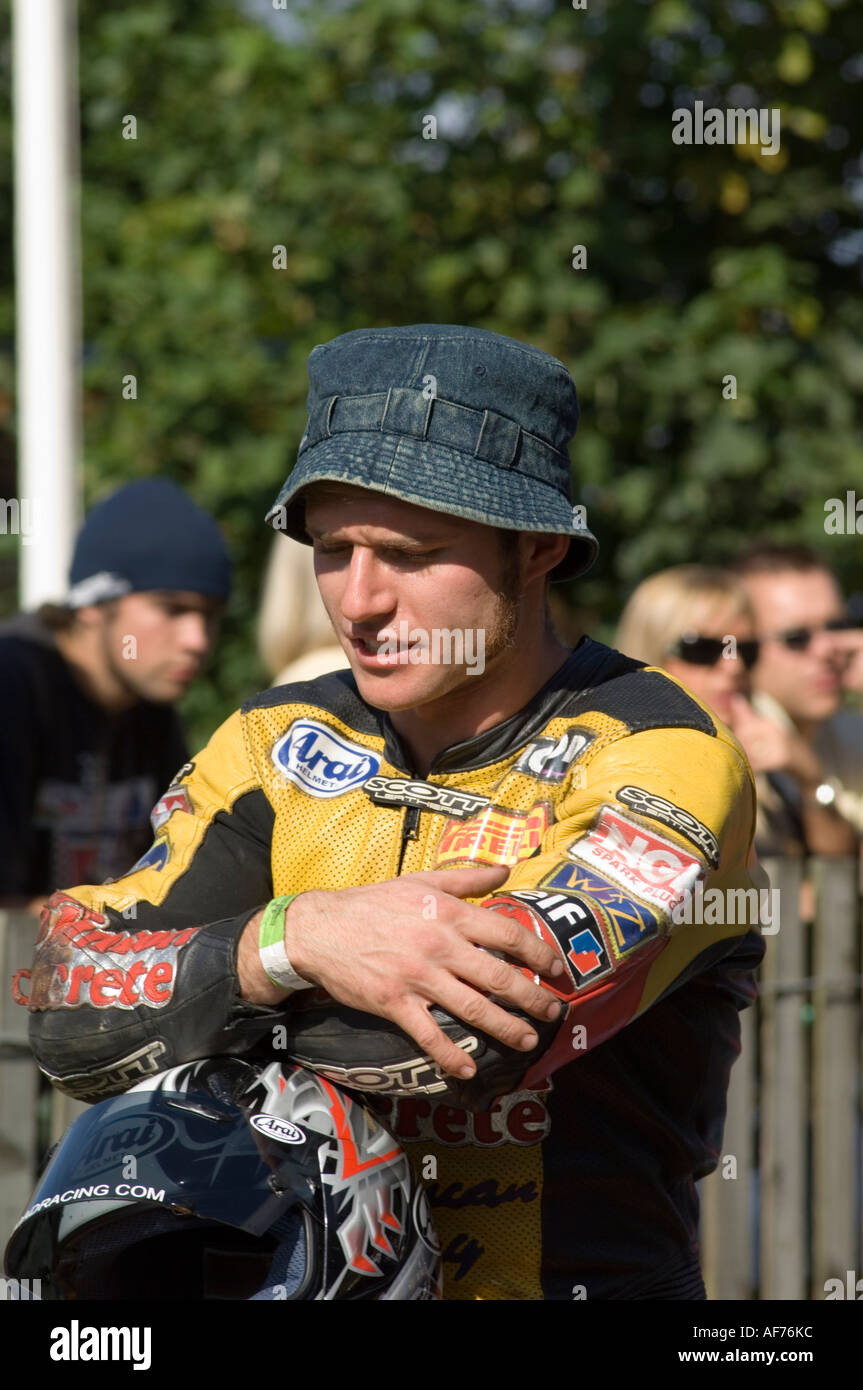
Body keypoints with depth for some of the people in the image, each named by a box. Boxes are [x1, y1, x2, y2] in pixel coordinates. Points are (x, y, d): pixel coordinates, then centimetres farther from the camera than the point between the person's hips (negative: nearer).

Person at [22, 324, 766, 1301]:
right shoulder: (280, 745, 10)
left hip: (577, 1278, -3)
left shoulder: (664, 763, -6)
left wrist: (183, 980, -7)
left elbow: (470, 1020, -21)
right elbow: (69, 1025, 0)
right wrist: (290, 945, -18)